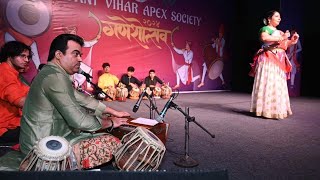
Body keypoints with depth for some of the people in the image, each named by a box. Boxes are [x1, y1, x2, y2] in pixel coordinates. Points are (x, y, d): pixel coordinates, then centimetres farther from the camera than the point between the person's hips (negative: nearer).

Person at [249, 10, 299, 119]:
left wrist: (292, 41, 7)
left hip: (279, 61, 8)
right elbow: (264, 38, -23)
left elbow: (284, 46, 26)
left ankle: (276, 109, 12)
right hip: (268, 60, -8)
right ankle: (266, 110, -7)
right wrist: (281, 37, -18)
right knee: (268, 84, -11)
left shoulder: (279, 32, 24)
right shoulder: (265, 28, -1)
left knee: (279, 85, 6)